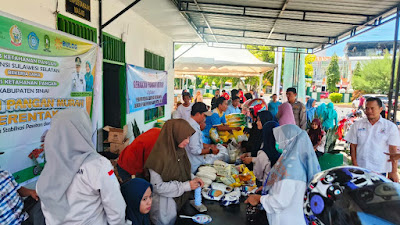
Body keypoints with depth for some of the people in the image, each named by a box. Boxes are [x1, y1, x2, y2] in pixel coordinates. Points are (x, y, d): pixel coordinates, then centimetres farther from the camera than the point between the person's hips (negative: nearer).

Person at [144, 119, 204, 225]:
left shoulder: (179, 150, -4)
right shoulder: (159, 155, -26)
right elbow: (157, 186, -23)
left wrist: (192, 178, -7)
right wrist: (185, 186, -22)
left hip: (180, 200, 7)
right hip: (165, 204, -7)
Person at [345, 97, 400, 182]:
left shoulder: (390, 126, 0)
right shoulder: (357, 125, 5)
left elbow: (393, 150, -3)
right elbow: (353, 145, 5)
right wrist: (354, 163, -4)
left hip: (380, 170, -1)